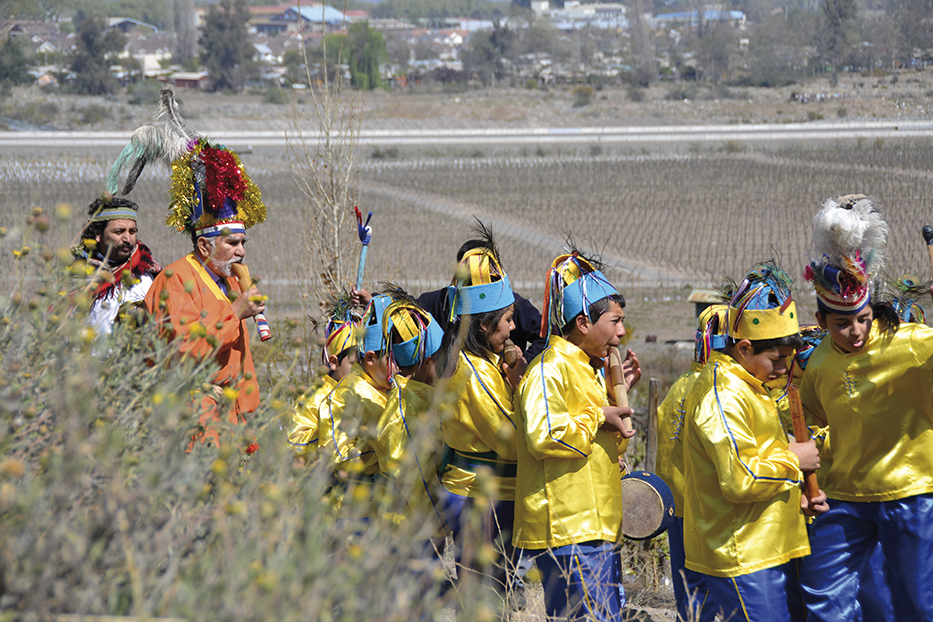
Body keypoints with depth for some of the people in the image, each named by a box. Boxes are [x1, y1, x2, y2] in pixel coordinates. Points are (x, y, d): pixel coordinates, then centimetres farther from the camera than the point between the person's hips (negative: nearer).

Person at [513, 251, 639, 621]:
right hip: (568, 533, -10)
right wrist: (598, 419, -14)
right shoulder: (550, 369, -11)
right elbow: (542, 436, -27)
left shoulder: (588, 370, 21)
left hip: (597, 532, 10)